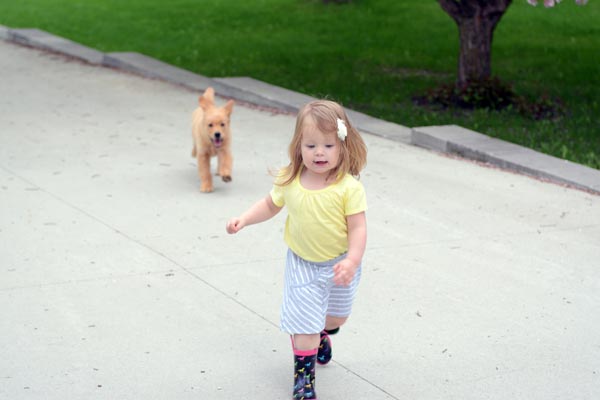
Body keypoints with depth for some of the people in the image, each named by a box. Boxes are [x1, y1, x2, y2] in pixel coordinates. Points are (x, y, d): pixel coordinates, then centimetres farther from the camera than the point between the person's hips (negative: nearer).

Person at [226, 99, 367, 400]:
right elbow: (270, 205, 6)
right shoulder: (289, 181, -13)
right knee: (305, 321, -5)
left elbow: (358, 227, -20)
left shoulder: (349, 187, -23)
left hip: (340, 262, 0)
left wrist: (351, 261, -32)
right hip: (302, 264, 0)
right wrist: (243, 219, -6)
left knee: (336, 315, 24)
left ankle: (322, 335, 58)